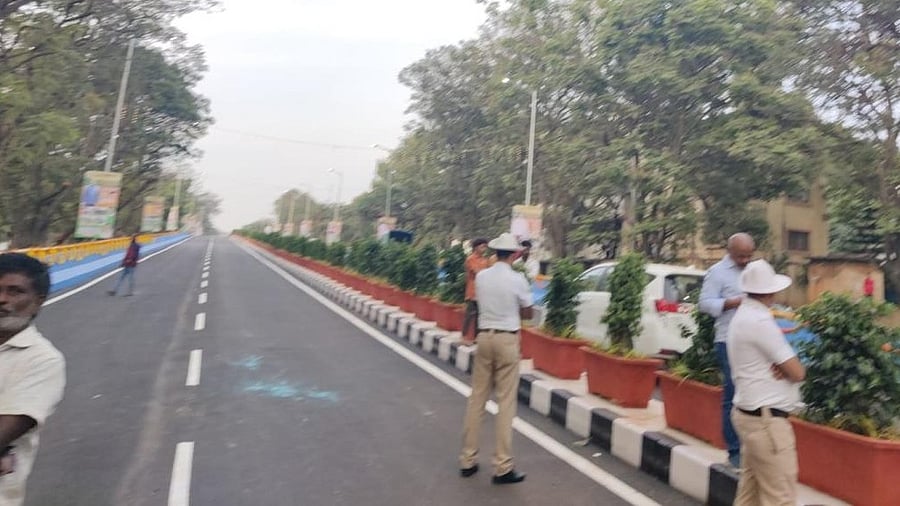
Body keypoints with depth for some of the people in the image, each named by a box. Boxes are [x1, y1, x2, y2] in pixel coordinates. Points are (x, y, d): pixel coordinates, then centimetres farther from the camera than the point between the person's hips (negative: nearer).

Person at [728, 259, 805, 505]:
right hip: (767, 420, -10)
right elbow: (798, 373, -16)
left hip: (752, 414, 10)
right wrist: (790, 367, 5)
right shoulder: (760, 321, -19)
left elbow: (781, 359, 12)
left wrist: (784, 367, -9)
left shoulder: (743, 316, 11)